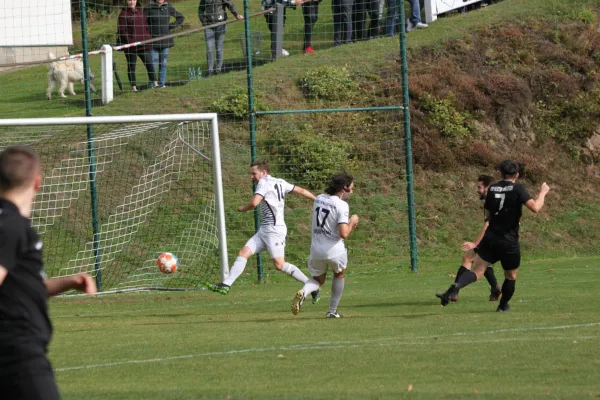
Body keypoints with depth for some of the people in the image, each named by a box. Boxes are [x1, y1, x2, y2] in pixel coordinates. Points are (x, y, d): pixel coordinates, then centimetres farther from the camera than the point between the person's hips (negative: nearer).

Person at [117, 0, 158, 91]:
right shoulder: (124, 13, -2)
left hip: (143, 45, 4)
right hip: (131, 45, -4)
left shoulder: (141, 12, 13)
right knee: (131, 66, 3)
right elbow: (122, 30, -8)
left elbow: (146, 26, 20)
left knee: (149, 63, -2)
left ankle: (155, 84, 0)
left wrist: (148, 38, 8)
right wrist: (129, 41, -16)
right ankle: (133, 87, 7)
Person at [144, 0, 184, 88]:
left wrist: (171, 26, 4)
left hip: (165, 40, 3)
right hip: (153, 40, -3)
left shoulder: (169, 8, 5)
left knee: (163, 63, 6)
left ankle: (162, 83, 14)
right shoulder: (149, 8, -3)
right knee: (153, 64, -5)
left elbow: (180, 18, 17)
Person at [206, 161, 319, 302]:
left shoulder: (264, 183, -9)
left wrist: (242, 208, -1)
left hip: (274, 229, -10)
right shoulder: (279, 182, 16)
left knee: (279, 265, -11)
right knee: (243, 253, 0)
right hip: (264, 230, 10)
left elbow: (254, 203, -21)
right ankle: (226, 285, -7)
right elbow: (301, 191, 19)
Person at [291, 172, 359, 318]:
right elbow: (343, 234, -22)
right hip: (334, 251, -4)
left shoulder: (319, 199, 6)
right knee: (339, 274, 26)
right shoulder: (341, 205, -14)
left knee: (318, 280, 22)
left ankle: (303, 292, -12)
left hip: (316, 250, 4)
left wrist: (349, 225, 16)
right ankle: (332, 311, 26)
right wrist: (352, 222, -2)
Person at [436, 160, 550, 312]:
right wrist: (543, 192, -3)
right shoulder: (517, 189, -8)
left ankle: (457, 285, -31)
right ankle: (503, 306, 32)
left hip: (490, 237, 3)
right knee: (511, 276, 19)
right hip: (509, 242, -3)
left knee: (477, 270, -3)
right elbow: (535, 208, -18)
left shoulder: (492, 189, 7)